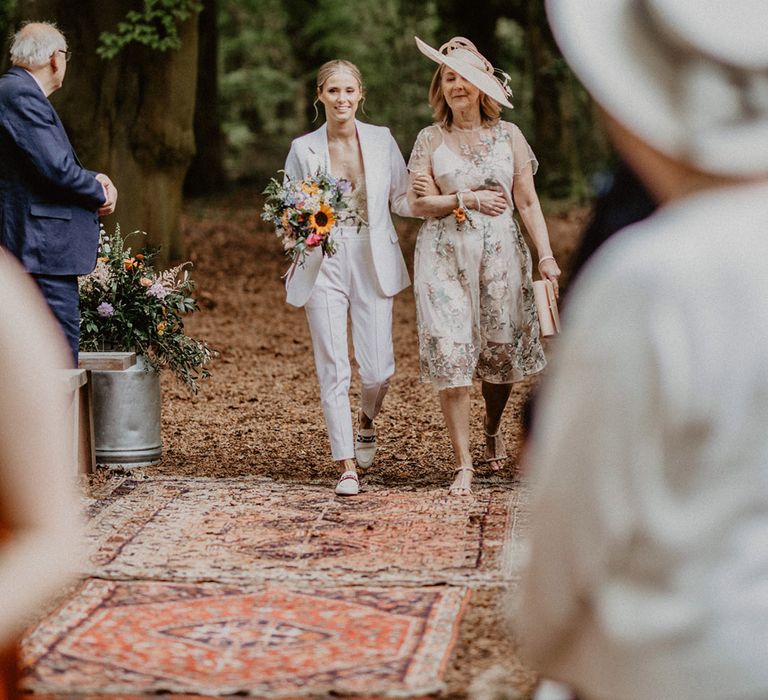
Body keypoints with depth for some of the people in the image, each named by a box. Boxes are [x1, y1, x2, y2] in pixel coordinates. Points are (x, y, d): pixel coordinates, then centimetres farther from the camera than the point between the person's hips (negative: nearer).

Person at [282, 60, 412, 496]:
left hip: (373, 266, 1)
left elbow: (401, 200, 8)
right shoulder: (303, 149, 1)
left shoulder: (381, 140, 3)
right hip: (324, 268, -1)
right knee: (333, 370, -3)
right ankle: (347, 466, 6)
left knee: (378, 368, -1)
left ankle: (367, 421, 34)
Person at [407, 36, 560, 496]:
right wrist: (467, 200, -12)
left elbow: (528, 202, 3)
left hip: (500, 254, 1)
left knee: (499, 352, 8)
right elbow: (420, 204, 1)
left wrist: (546, 254, -5)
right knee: (450, 355, -9)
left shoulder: (509, 135, 6)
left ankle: (494, 431, 38)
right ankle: (464, 465, -6)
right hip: (445, 256, -1)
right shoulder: (430, 140, 5)